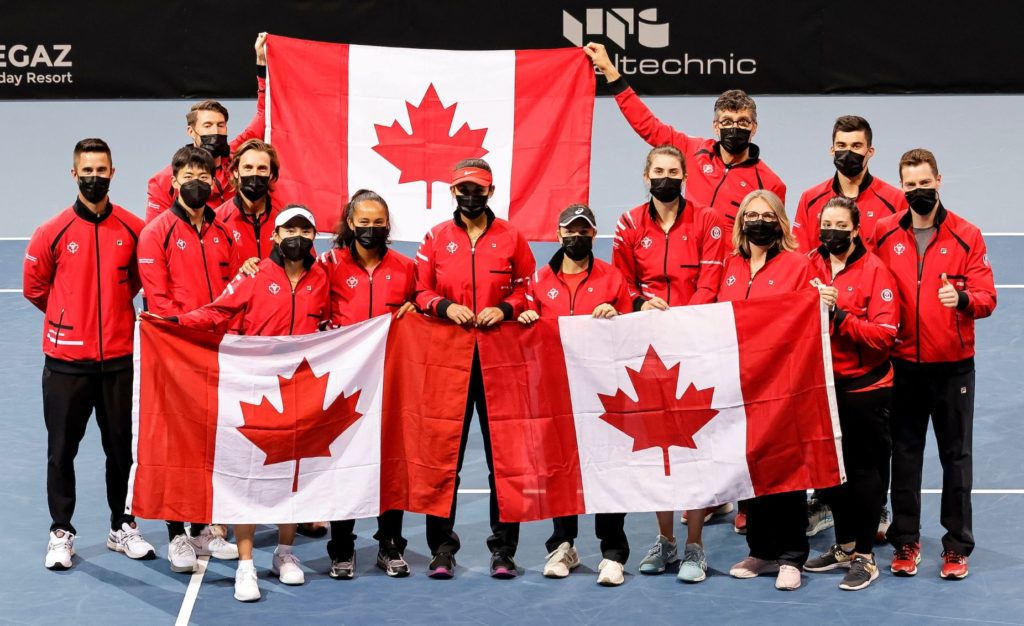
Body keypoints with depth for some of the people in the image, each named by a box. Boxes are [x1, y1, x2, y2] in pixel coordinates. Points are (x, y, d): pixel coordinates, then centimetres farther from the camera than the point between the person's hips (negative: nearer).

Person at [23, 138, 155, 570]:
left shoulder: (132, 229, -1)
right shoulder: (53, 232, -4)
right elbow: (34, 288, 7)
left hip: (118, 357, 1)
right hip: (66, 359, -1)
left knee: (121, 446, 9)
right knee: (62, 449, 5)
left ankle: (122, 527, 22)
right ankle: (61, 532, 16)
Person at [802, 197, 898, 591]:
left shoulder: (874, 270, -10)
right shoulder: (809, 266, 4)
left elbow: (884, 334, -17)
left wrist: (838, 314, -25)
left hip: (864, 386, -5)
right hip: (822, 384, 5)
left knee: (864, 471, 2)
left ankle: (865, 557, 11)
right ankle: (844, 546, 28)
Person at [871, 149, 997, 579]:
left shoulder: (966, 236, -3)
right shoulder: (884, 234, 1)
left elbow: (987, 297, -7)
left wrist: (963, 298, -27)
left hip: (953, 366, -1)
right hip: (903, 365, 1)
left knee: (956, 456, 5)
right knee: (904, 455, 8)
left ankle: (957, 547, 14)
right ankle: (905, 541, 19)